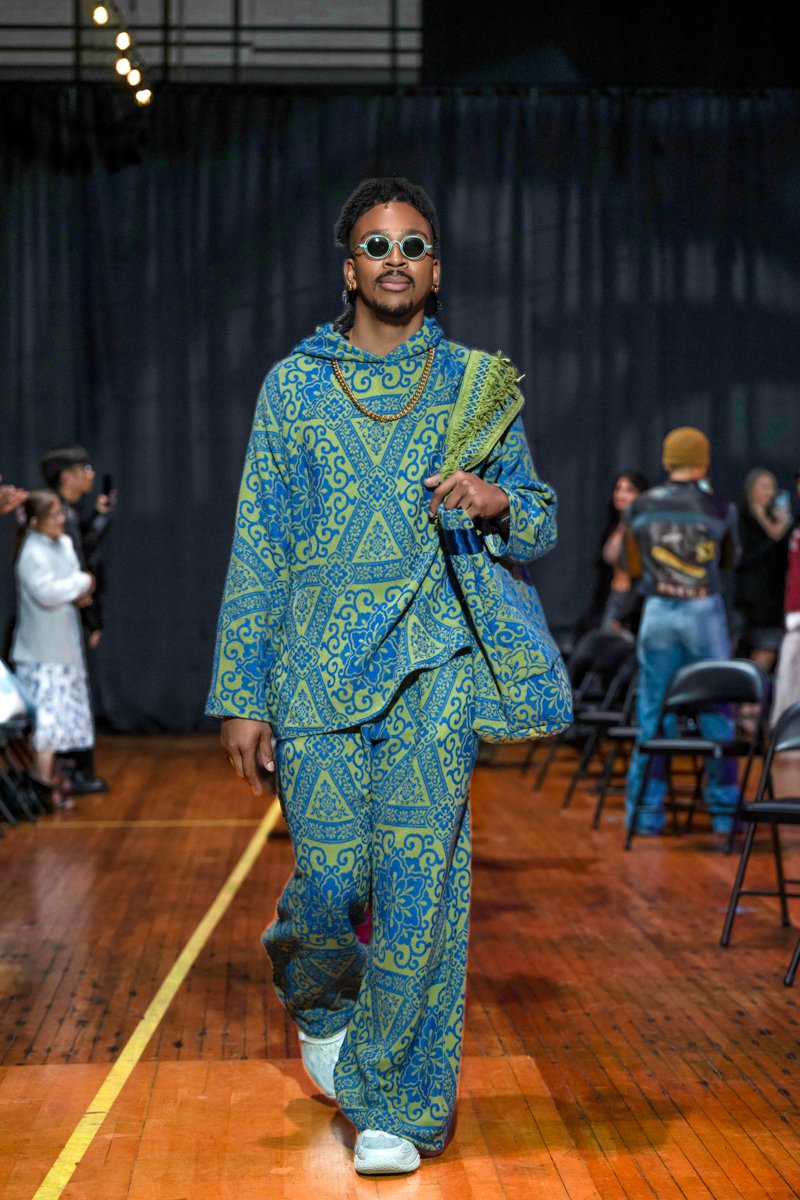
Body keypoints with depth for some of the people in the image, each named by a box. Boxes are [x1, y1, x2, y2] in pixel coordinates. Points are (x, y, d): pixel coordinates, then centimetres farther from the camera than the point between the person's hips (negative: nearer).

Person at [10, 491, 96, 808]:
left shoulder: (64, 544, 10)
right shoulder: (33, 553, -17)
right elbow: (46, 592, -27)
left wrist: (79, 594, -2)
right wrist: (82, 583, -15)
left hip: (64, 645, 9)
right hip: (41, 650, -9)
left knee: (58, 712, 14)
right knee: (48, 712, -10)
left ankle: (47, 770, 23)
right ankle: (44, 778, -7)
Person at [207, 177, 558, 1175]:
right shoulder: (295, 383, 8)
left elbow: (540, 521, 15)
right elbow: (257, 547, 7)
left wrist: (498, 501, -10)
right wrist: (241, 696, 2)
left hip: (434, 665, 0)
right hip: (316, 666, 0)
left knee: (418, 885, -4)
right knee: (331, 879, -1)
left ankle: (396, 1104, 11)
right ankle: (318, 999, 35)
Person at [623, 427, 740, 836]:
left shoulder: (639, 508, 0)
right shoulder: (719, 509, -5)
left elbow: (633, 568, 9)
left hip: (657, 613, 1)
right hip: (704, 611, -1)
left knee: (652, 713, 7)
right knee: (716, 711, 8)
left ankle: (646, 811, 10)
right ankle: (724, 810, 14)